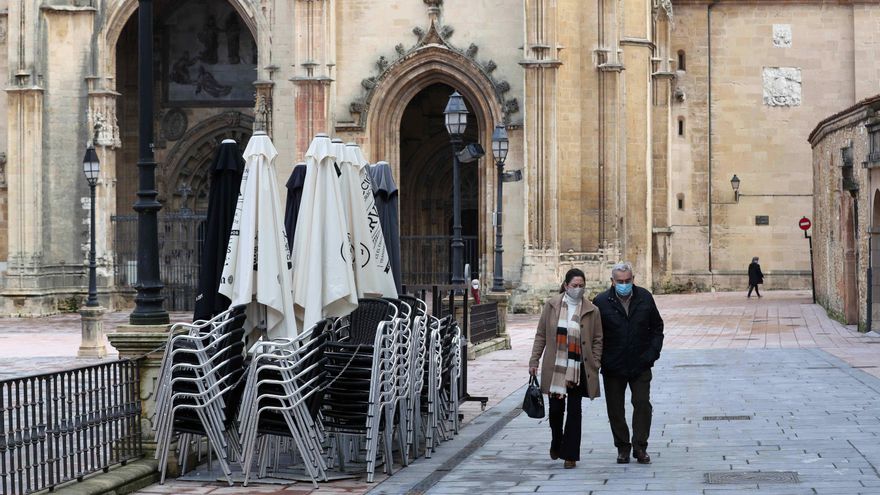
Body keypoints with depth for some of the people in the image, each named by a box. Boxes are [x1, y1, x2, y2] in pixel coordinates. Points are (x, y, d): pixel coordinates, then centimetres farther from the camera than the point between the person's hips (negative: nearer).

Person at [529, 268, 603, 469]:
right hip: (555, 367, 1)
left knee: (574, 410, 1)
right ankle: (556, 443, 32)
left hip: (578, 369, -1)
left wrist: (595, 366, -2)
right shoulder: (552, 306, 2)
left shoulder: (591, 311, 1)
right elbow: (541, 335, 7)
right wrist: (534, 361, 4)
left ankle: (570, 454, 7)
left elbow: (597, 340, 5)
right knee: (556, 408, 5)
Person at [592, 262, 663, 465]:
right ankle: (623, 448, 17)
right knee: (615, 409, 5)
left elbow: (657, 327, 11)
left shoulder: (645, 298, 1)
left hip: (640, 365, 1)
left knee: (643, 404, -5)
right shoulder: (601, 302, -6)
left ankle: (640, 447, 5)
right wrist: (601, 359, -8)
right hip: (613, 367, -1)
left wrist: (652, 352, 0)